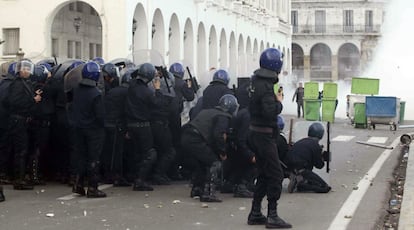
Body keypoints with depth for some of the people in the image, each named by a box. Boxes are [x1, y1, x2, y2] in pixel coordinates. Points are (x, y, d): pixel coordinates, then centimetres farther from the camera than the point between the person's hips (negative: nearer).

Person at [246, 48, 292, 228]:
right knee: (275, 175, -3)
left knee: (264, 174, 16)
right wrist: (279, 103, -12)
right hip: (264, 134, -9)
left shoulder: (256, 81, 8)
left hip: (255, 133, 9)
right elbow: (270, 111, -29)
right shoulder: (265, 86, -21)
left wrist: (275, 99, 11)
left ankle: (255, 213, 21)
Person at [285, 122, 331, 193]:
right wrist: (322, 157, 20)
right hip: (302, 171, -8)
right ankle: (301, 184, -21)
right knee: (325, 188, -7)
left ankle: (297, 180, 3)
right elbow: (319, 165, 1)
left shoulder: (301, 142, 19)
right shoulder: (315, 145, -4)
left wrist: (320, 155, 25)